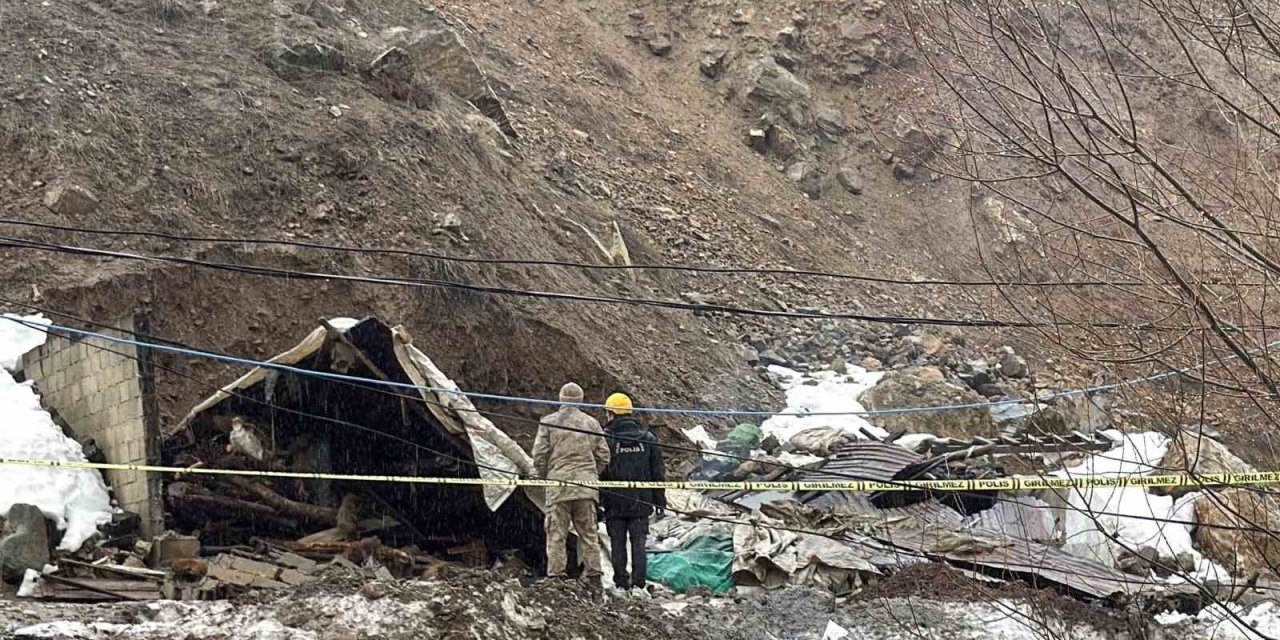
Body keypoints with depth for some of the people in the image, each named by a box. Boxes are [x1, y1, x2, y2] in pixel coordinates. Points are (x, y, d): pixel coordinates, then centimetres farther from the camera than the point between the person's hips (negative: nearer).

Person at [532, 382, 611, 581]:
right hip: (586, 486, 2)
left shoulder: (548, 422, 1)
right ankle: (593, 573, 8)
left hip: (558, 486, -2)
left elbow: (539, 456, -2)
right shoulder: (591, 423, 9)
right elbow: (603, 456, 9)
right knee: (589, 533, 9)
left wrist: (545, 476, 14)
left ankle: (556, 574, -2)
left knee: (556, 534, 1)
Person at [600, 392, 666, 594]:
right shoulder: (647, 438, 3)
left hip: (615, 503, -2)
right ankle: (638, 583, 3)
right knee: (638, 542, 6)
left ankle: (621, 582, 7)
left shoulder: (605, 438, -8)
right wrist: (660, 502, 13)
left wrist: (597, 502, 1)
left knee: (617, 543, 6)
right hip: (641, 503, 2)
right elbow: (658, 473, 7)